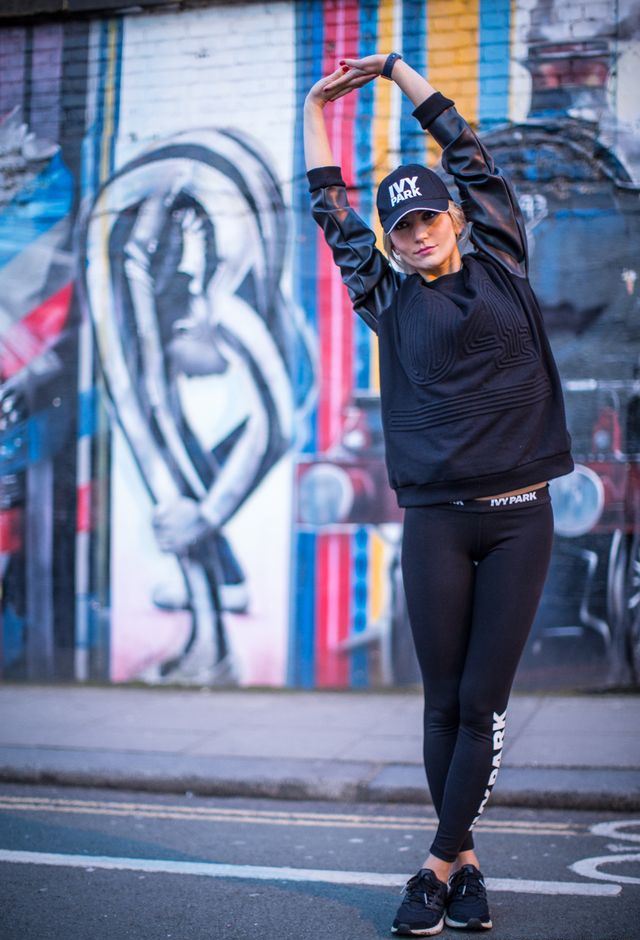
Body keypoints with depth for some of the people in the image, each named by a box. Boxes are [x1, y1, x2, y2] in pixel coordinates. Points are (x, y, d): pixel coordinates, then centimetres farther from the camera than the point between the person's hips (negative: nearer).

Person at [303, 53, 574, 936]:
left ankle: (437, 868, 5)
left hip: (519, 517, 0)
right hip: (437, 521, 0)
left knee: (483, 703, -1)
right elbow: (332, 210, 17)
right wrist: (318, 109, 25)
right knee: (444, 701, 2)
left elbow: (471, 156, 16)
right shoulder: (390, 299, 9)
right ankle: (465, 861, 15)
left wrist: (396, 67, 23)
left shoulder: (500, 267, 10)